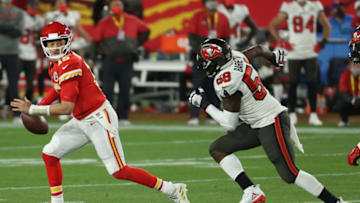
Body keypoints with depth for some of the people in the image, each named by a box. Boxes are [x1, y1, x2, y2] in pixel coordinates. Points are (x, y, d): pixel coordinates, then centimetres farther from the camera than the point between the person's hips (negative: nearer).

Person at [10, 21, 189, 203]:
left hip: (99, 120, -10)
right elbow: (58, 88, 30)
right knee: (49, 154, 6)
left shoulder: (69, 65, -22)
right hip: (82, 122, 10)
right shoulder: (55, 65, 8)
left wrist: (33, 110, -18)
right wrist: (39, 106, 17)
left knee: (119, 171, -9)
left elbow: (66, 108, -25)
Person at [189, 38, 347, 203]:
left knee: (290, 174, -10)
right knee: (218, 149, 3)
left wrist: (205, 104, -8)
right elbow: (257, 50, 20)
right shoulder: (236, 57, -1)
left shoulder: (226, 84, -25)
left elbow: (230, 124, -18)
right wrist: (273, 56, 43)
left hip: (272, 123, -10)